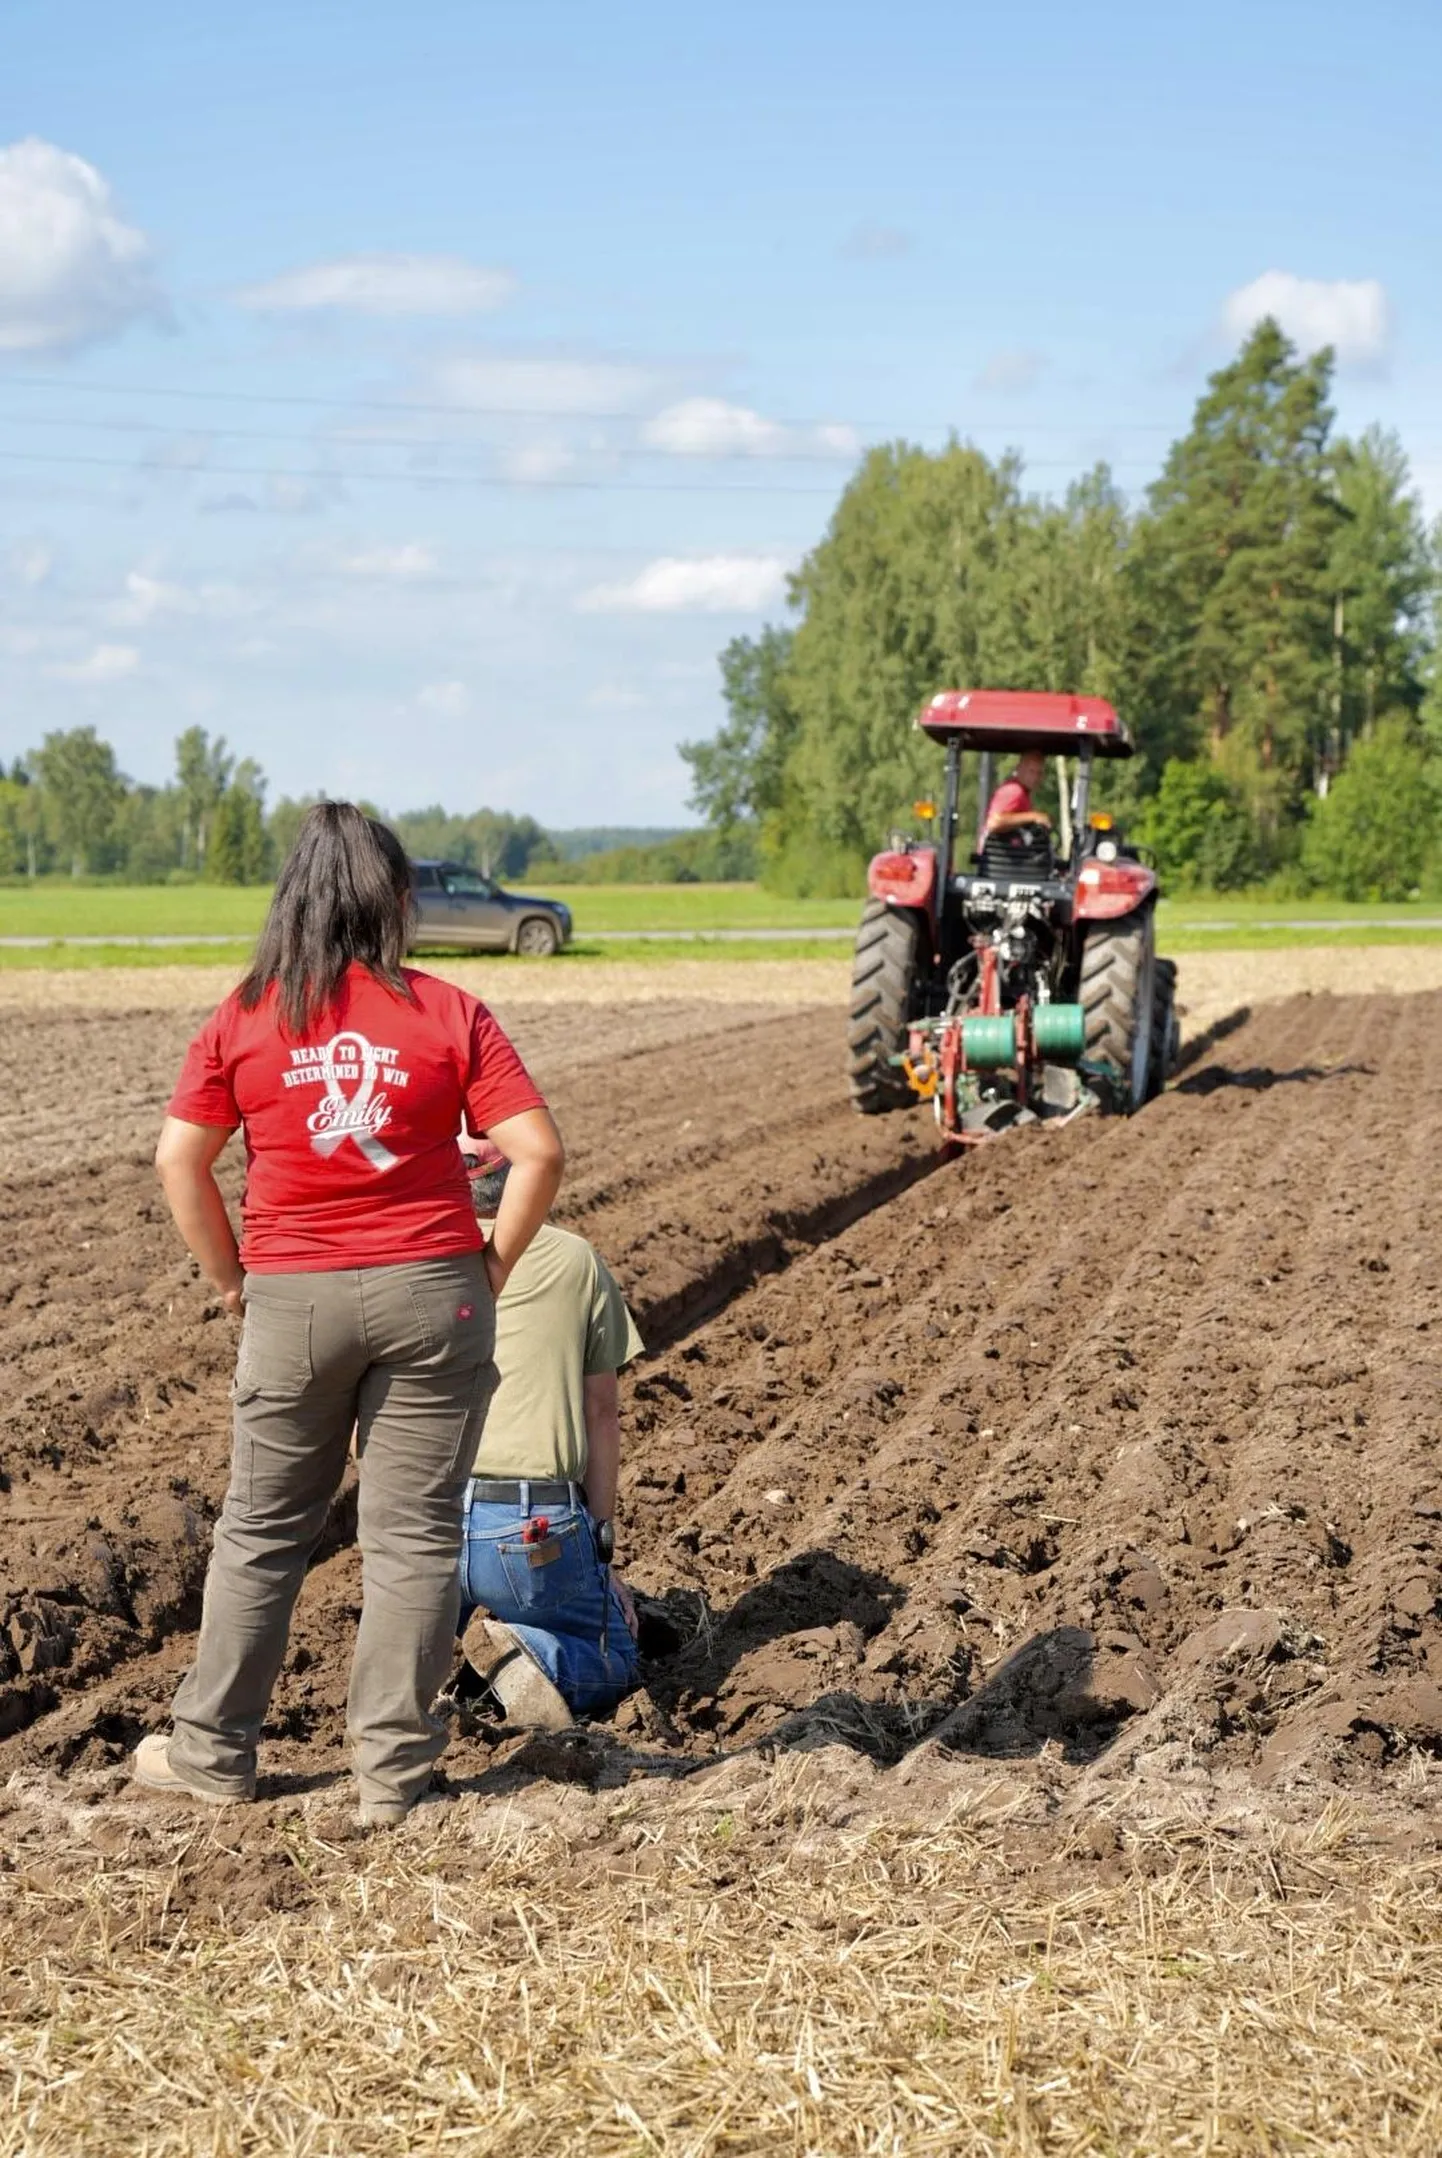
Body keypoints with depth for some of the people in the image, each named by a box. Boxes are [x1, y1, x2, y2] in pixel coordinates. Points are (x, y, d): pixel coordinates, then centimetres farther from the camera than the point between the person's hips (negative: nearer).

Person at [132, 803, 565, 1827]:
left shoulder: (244, 1020, -1)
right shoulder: (450, 1015, -5)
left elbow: (179, 1160, -4)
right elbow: (538, 1151, -10)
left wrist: (230, 1275, 7)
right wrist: (493, 1265, 1)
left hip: (293, 1300, 1)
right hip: (430, 1291, -1)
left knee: (263, 1529, 15)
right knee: (416, 1533, 7)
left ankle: (211, 1751, 23)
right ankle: (393, 1771, 10)